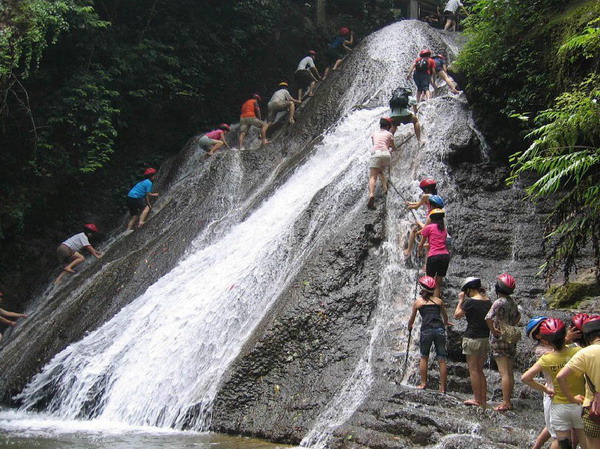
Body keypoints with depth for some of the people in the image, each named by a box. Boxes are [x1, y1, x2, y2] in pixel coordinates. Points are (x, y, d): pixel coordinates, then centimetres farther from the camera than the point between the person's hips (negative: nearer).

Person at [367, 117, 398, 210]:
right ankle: (385, 186, 8)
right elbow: (393, 148, 32)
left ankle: (371, 194, -35)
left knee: (373, 176, -12)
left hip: (375, 153, -1)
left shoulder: (374, 133, 25)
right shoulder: (389, 134, 21)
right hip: (386, 153, 1)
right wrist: (394, 149, 57)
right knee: (380, 171, 29)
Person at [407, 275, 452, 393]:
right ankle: (442, 387, 4)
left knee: (424, 357, 14)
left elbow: (411, 319, 18)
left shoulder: (418, 302, 10)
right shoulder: (438, 301, 15)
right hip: (439, 330, 2)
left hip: (426, 331, -2)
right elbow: (445, 317, 30)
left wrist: (409, 327, 40)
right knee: (441, 359, 3)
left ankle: (423, 383, 14)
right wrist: (445, 323, 53)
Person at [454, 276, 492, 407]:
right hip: (485, 338, 7)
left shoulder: (470, 302, -15)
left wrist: (460, 300, 3)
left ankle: (477, 399, 3)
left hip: (472, 338, -7)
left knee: (473, 370, 1)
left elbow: (457, 315, -4)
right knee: (480, 370, 15)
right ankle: (484, 399, 17)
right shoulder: (488, 301, 6)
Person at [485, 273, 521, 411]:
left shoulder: (499, 302, -17)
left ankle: (505, 403, -5)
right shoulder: (512, 302, 8)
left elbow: (488, 317, -31)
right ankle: (508, 401, 19)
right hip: (511, 339, 8)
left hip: (500, 339, -8)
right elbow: (518, 315, 26)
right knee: (510, 373, 12)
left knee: (504, 373, -6)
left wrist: (493, 330, -18)